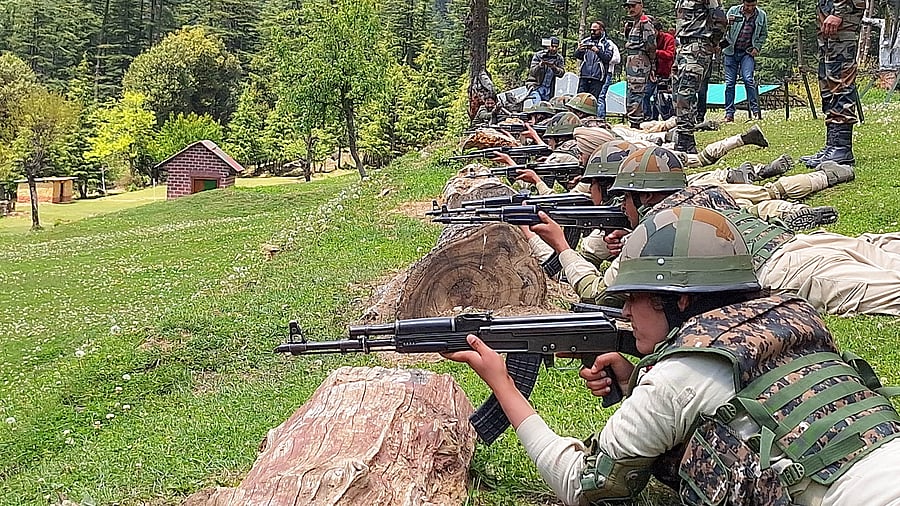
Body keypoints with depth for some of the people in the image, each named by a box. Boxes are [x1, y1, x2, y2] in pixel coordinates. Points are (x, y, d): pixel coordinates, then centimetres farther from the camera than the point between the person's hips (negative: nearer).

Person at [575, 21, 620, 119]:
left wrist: (598, 51, -19)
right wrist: (579, 50, -9)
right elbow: (577, 56, 13)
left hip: (598, 78, -4)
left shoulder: (607, 43, 8)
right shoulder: (586, 41, 18)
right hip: (584, 76, 4)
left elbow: (608, 58, -5)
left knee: (597, 99, -9)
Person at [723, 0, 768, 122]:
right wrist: (727, 24, -20)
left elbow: (763, 34, 15)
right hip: (731, 52, 1)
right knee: (729, 83, 0)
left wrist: (757, 47, 1)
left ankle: (755, 111, -10)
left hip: (748, 52, -1)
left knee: (748, 79, -17)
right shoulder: (733, 11, 0)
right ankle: (729, 114, 5)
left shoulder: (761, 15, 4)